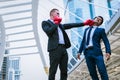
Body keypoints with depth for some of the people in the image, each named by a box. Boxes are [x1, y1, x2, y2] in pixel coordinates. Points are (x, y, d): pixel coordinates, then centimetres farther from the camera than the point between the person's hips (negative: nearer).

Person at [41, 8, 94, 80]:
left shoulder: (59, 24, 27)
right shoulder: (45, 23, 7)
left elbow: (70, 25, 22)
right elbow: (48, 32, -11)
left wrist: (84, 23, 17)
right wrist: (56, 23, 1)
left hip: (63, 48, 7)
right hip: (55, 48, -7)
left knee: (64, 71, 6)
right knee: (53, 71, -7)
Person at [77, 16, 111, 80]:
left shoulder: (101, 30, 12)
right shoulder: (86, 29, 25)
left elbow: (106, 42, 1)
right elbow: (83, 41, 23)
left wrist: (108, 52, -14)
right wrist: (79, 52, 13)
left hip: (96, 52, -4)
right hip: (87, 53, 4)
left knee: (102, 71, -11)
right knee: (92, 72, 1)